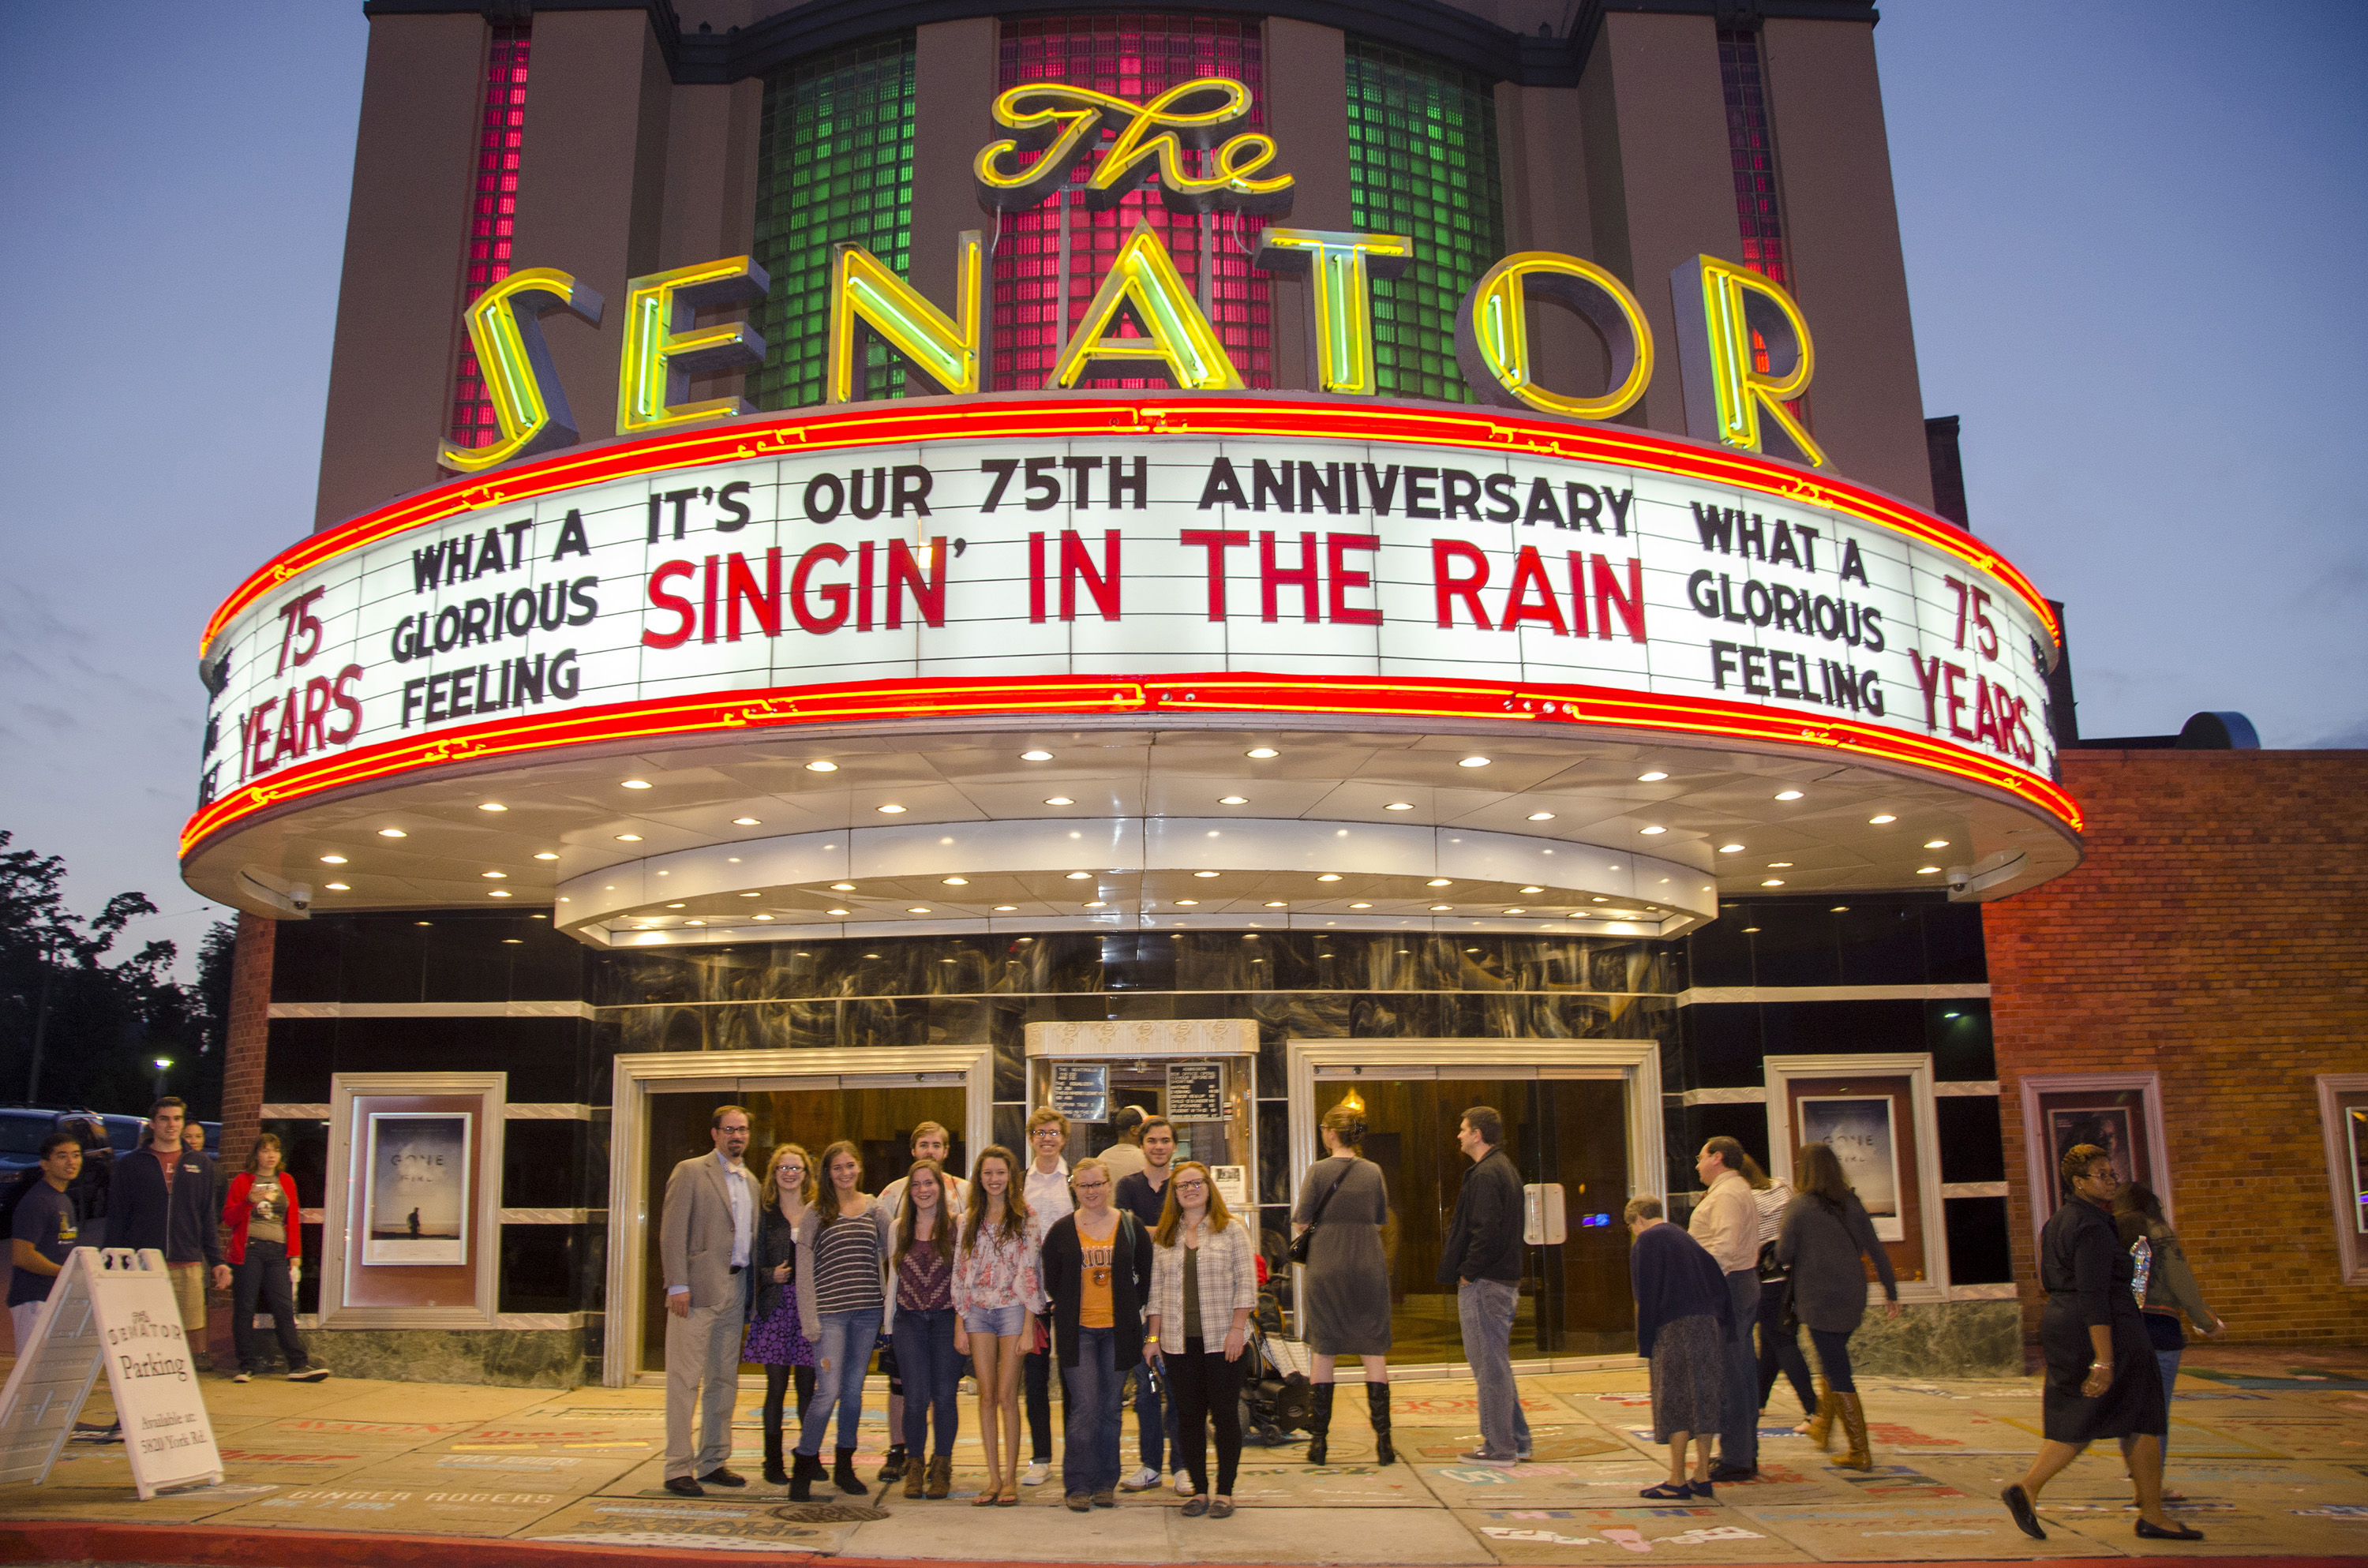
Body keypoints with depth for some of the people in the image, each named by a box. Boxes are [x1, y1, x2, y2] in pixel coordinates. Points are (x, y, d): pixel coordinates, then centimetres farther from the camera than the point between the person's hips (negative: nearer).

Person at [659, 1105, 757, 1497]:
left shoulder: (750, 1181, 17)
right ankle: (678, 1469, 1)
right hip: (699, 1288, -7)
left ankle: (712, 1462, 19)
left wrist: (751, 1289, 10)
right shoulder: (690, 1171, -2)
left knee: (724, 1379, 11)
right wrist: (678, 1285, -15)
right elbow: (672, 1231, -8)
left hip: (735, 1288, 7)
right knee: (685, 1379, -4)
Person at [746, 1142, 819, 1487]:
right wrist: (771, 1275, -12)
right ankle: (773, 1462, 11)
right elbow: (754, 1263, 6)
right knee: (776, 1387, 1)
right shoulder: (765, 1213, 6)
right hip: (775, 1306, -1)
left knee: (808, 1387, 4)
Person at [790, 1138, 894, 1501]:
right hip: (830, 1311, -3)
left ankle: (844, 1467, 23)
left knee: (854, 1389, 9)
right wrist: (812, 1322, -8)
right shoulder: (816, 1213, 1)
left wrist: (889, 1306, 6)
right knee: (829, 1390, -10)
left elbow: (887, 1258, 14)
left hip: (867, 1311, 3)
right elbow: (804, 1269, -2)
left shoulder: (876, 1209, 9)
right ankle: (803, 1466, 7)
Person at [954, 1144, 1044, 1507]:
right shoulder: (968, 1220, 9)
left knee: (1006, 1395, -5)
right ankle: (993, 1478, 10)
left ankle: (1010, 1478, 4)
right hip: (977, 1311, 3)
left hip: (1012, 1308, -3)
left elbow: (1029, 1272, -5)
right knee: (986, 1395, 4)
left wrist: (1027, 1327, -9)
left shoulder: (1025, 1218, -1)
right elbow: (960, 1273, 9)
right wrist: (959, 1324, 4)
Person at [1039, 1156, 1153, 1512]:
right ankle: (1077, 1486, 3)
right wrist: (1070, 1310, 5)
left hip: (1118, 1331, 1)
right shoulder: (1061, 1232, 3)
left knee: (1110, 1409, 7)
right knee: (1085, 1408, -8)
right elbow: (1051, 1282, 10)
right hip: (1077, 1331, -1)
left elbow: (1147, 1275, 12)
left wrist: (1132, 1307, 7)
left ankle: (1105, 1484, 18)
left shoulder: (1131, 1228, 4)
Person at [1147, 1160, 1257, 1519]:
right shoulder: (1163, 1237, 11)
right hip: (1178, 1342, 3)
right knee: (1189, 1416, 5)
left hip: (1223, 1341, -3)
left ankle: (1225, 1492, 11)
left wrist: (1237, 1328, -10)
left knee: (1225, 1414, 1)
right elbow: (1156, 1290, 12)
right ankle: (1199, 1490, 15)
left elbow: (1245, 1283, -2)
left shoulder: (1232, 1230, 2)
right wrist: (1153, 1337, 7)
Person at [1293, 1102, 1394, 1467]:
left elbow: (1300, 1223, -6)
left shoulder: (1318, 1171, -6)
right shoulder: (1373, 1172, 2)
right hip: (1369, 1268, 2)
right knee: (1374, 1353, 7)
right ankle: (1383, 1438, 4)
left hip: (1326, 1268, -2)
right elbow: (1380, 1222, 9)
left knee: (1321, 1351, 7)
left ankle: (1319, 1440, 9)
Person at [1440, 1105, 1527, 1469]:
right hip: (1505, 1279, 10)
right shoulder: (1505, 1169, 16)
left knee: (1489, 1367, -3)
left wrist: (1467, 1273, -14)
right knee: (1497, 1366, 18)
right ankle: (1516, 1441, 24)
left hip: (1484, 1284, -10)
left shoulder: (1485, 1174, -17)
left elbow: (1486, 1232, -25)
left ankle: (1499, 1449, 3)